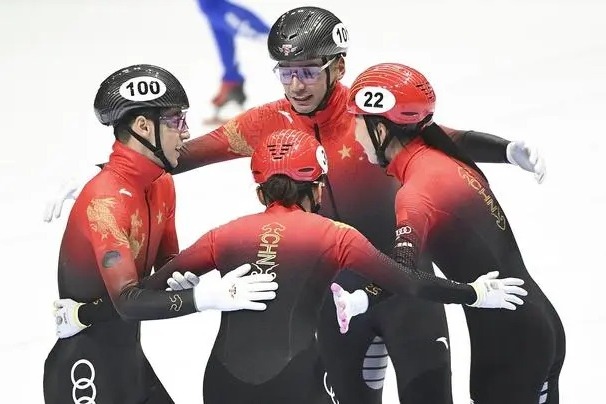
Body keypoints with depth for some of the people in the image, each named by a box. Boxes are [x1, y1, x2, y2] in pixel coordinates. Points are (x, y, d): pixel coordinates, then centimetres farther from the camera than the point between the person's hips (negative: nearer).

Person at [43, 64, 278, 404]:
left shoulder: (163, 185, 4)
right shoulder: (107, 200, -25)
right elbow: (127, 301, -32)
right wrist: (207, 297, -37)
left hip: (128, 354, 9)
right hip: (84, 373, -9)